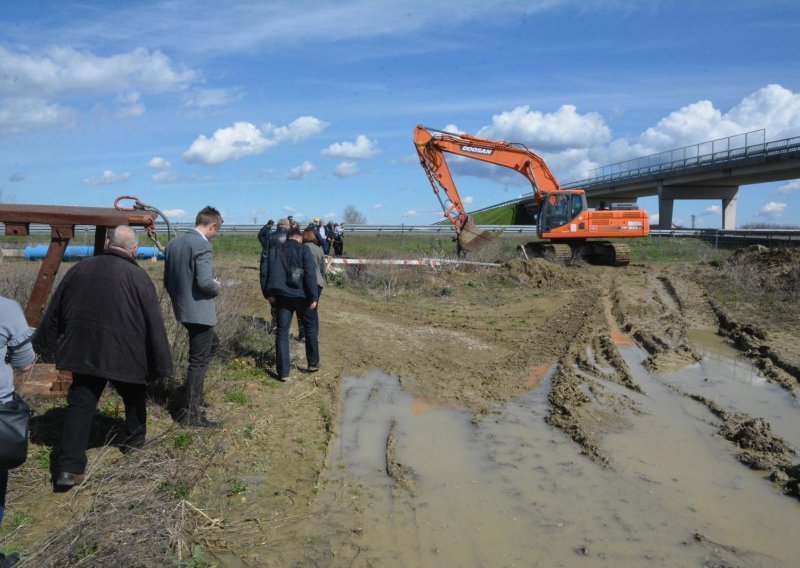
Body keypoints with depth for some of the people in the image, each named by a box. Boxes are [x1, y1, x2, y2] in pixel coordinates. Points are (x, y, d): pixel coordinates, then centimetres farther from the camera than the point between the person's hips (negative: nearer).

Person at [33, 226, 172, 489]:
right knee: (134, 398, 22)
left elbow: (54, 312, 12)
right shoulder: (138, 277, -12)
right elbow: (154, 325, -12)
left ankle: (70, 467, -1)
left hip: (83, 354, 3)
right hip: (127, 356, -3)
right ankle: (135, 439, 40)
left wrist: (45, 345, 25)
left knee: (80, 406, 6)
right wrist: (160, 365, -6)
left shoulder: (79, 269, 2)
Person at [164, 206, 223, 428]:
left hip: (182, 308, 9)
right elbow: (205, 282, -26)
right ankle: (190, 414, 10)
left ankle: (193, 394, 29)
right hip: (200, 311, -9)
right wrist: (217, 286, -6)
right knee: (198, 361, 2)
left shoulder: (173, 243, 7)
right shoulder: (202, 245, -19)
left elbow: (167, 280, 12)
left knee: (212, 344, 27)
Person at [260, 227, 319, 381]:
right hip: (301, 295, -2)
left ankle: (283, 371, 4)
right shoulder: (304, 250, -1)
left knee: (282, 332, 6)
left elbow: (264, 272, 3)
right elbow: (310, 274, -11)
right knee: (309, 328, 17)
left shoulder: (274, 250, 10)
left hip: (282, 295, 2)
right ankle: (313, 363, 26)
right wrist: (313, 297, -10)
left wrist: (268, 293, 7)